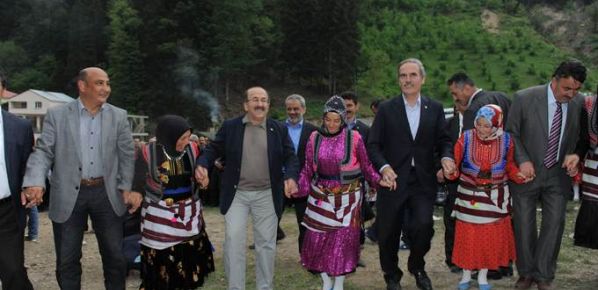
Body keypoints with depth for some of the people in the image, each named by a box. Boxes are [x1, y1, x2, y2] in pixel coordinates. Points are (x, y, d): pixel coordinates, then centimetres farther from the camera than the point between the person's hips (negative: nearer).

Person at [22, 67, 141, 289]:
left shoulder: (119, 116, 5)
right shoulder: (57, 115, 0)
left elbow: (127, 155, 4)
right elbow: (43, 152, -4)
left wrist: (127, 188, -7)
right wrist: (35, 182, -21)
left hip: (107, 193, 1)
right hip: (68, 195, -1)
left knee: (115, 257, 9)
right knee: (67, 260, 9)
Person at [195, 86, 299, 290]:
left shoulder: (279, 129, 3)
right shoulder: (230, 127, 1)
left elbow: (290, 157, 2)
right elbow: (213, 149, 3)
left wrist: (291, 177, -17)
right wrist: (202, 164, -18)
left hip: (267, 196, 1)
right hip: (236, 195, -1)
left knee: (266, 243, 9)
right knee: (233, 241, -4)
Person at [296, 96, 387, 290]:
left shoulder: (354, 138, -7)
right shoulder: (315, 138, 1)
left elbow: (365, 165, 0)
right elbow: (308, 170, 3)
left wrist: (378, 180, -10)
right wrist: (299, 187, -8)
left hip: (347, 197, -2)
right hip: (321, 196, 2)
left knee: (343, 239, 1)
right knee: (318, 238, 3)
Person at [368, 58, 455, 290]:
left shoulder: (435, 109, 8)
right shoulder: (386, 109, 2)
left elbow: (443, 140, 11)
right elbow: (373, 144, -1)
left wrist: (446, 156, -11)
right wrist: (384, 167, -18)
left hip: (423, 181, 1)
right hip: (393, 179, 0)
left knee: (423, 225, -16)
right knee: (388, 233, 6)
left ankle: (417, 267, 16)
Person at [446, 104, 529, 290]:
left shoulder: (506, 140, -7)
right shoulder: (466, 138, -11)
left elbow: (509, 165, 6)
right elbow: (454, 163, -7)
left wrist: (519, 176, -12)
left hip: (495, 197, 1)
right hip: (469, 196, -1)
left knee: (491, 237, 8)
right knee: (467, 235, 6)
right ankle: (466, 275, 23)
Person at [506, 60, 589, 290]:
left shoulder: (580, 103, -5)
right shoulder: (524, 98, -13)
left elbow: (584, 137, 8)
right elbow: (511, 133, -4)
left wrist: (576, 154, -12)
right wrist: (522, 160, -15)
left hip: (558, 176, 2)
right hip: (526, 174, -2)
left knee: (553, 225, 3)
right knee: (524, 226, 8)